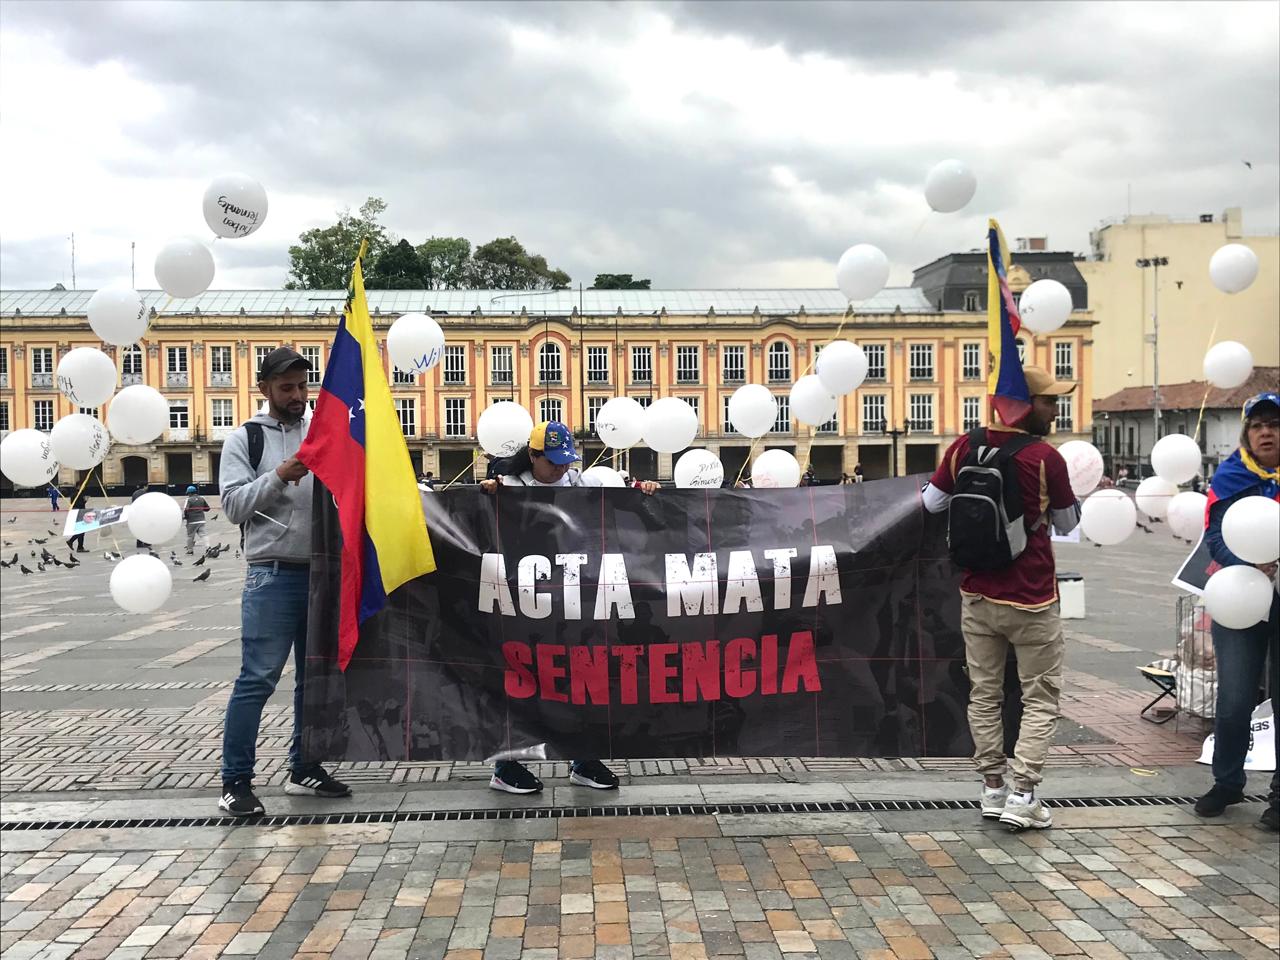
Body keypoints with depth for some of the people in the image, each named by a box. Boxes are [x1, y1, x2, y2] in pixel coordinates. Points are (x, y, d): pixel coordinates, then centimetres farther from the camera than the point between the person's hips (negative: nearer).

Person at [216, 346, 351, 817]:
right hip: (273, 575, -4)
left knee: (316, 676, 12)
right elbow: (234, 504, -6)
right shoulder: (245, 438, 3)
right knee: (258, 678, -6)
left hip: (325, 571, 5)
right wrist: (279, 476, -17)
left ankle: (304, 769, 24)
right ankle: (236, 781, 3)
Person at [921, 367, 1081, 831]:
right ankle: (1022, 795, 1)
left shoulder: (964, 447, -3)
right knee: (1040, 697, 6)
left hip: (977, 596, 5)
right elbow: (1067, 526, 1)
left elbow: (932, 503, 8)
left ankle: (993, 788, 19)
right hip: (1031, 601, -4)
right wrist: (1078, 491, 18)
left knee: (985, 693, 13)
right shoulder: (1046, 458, -14)